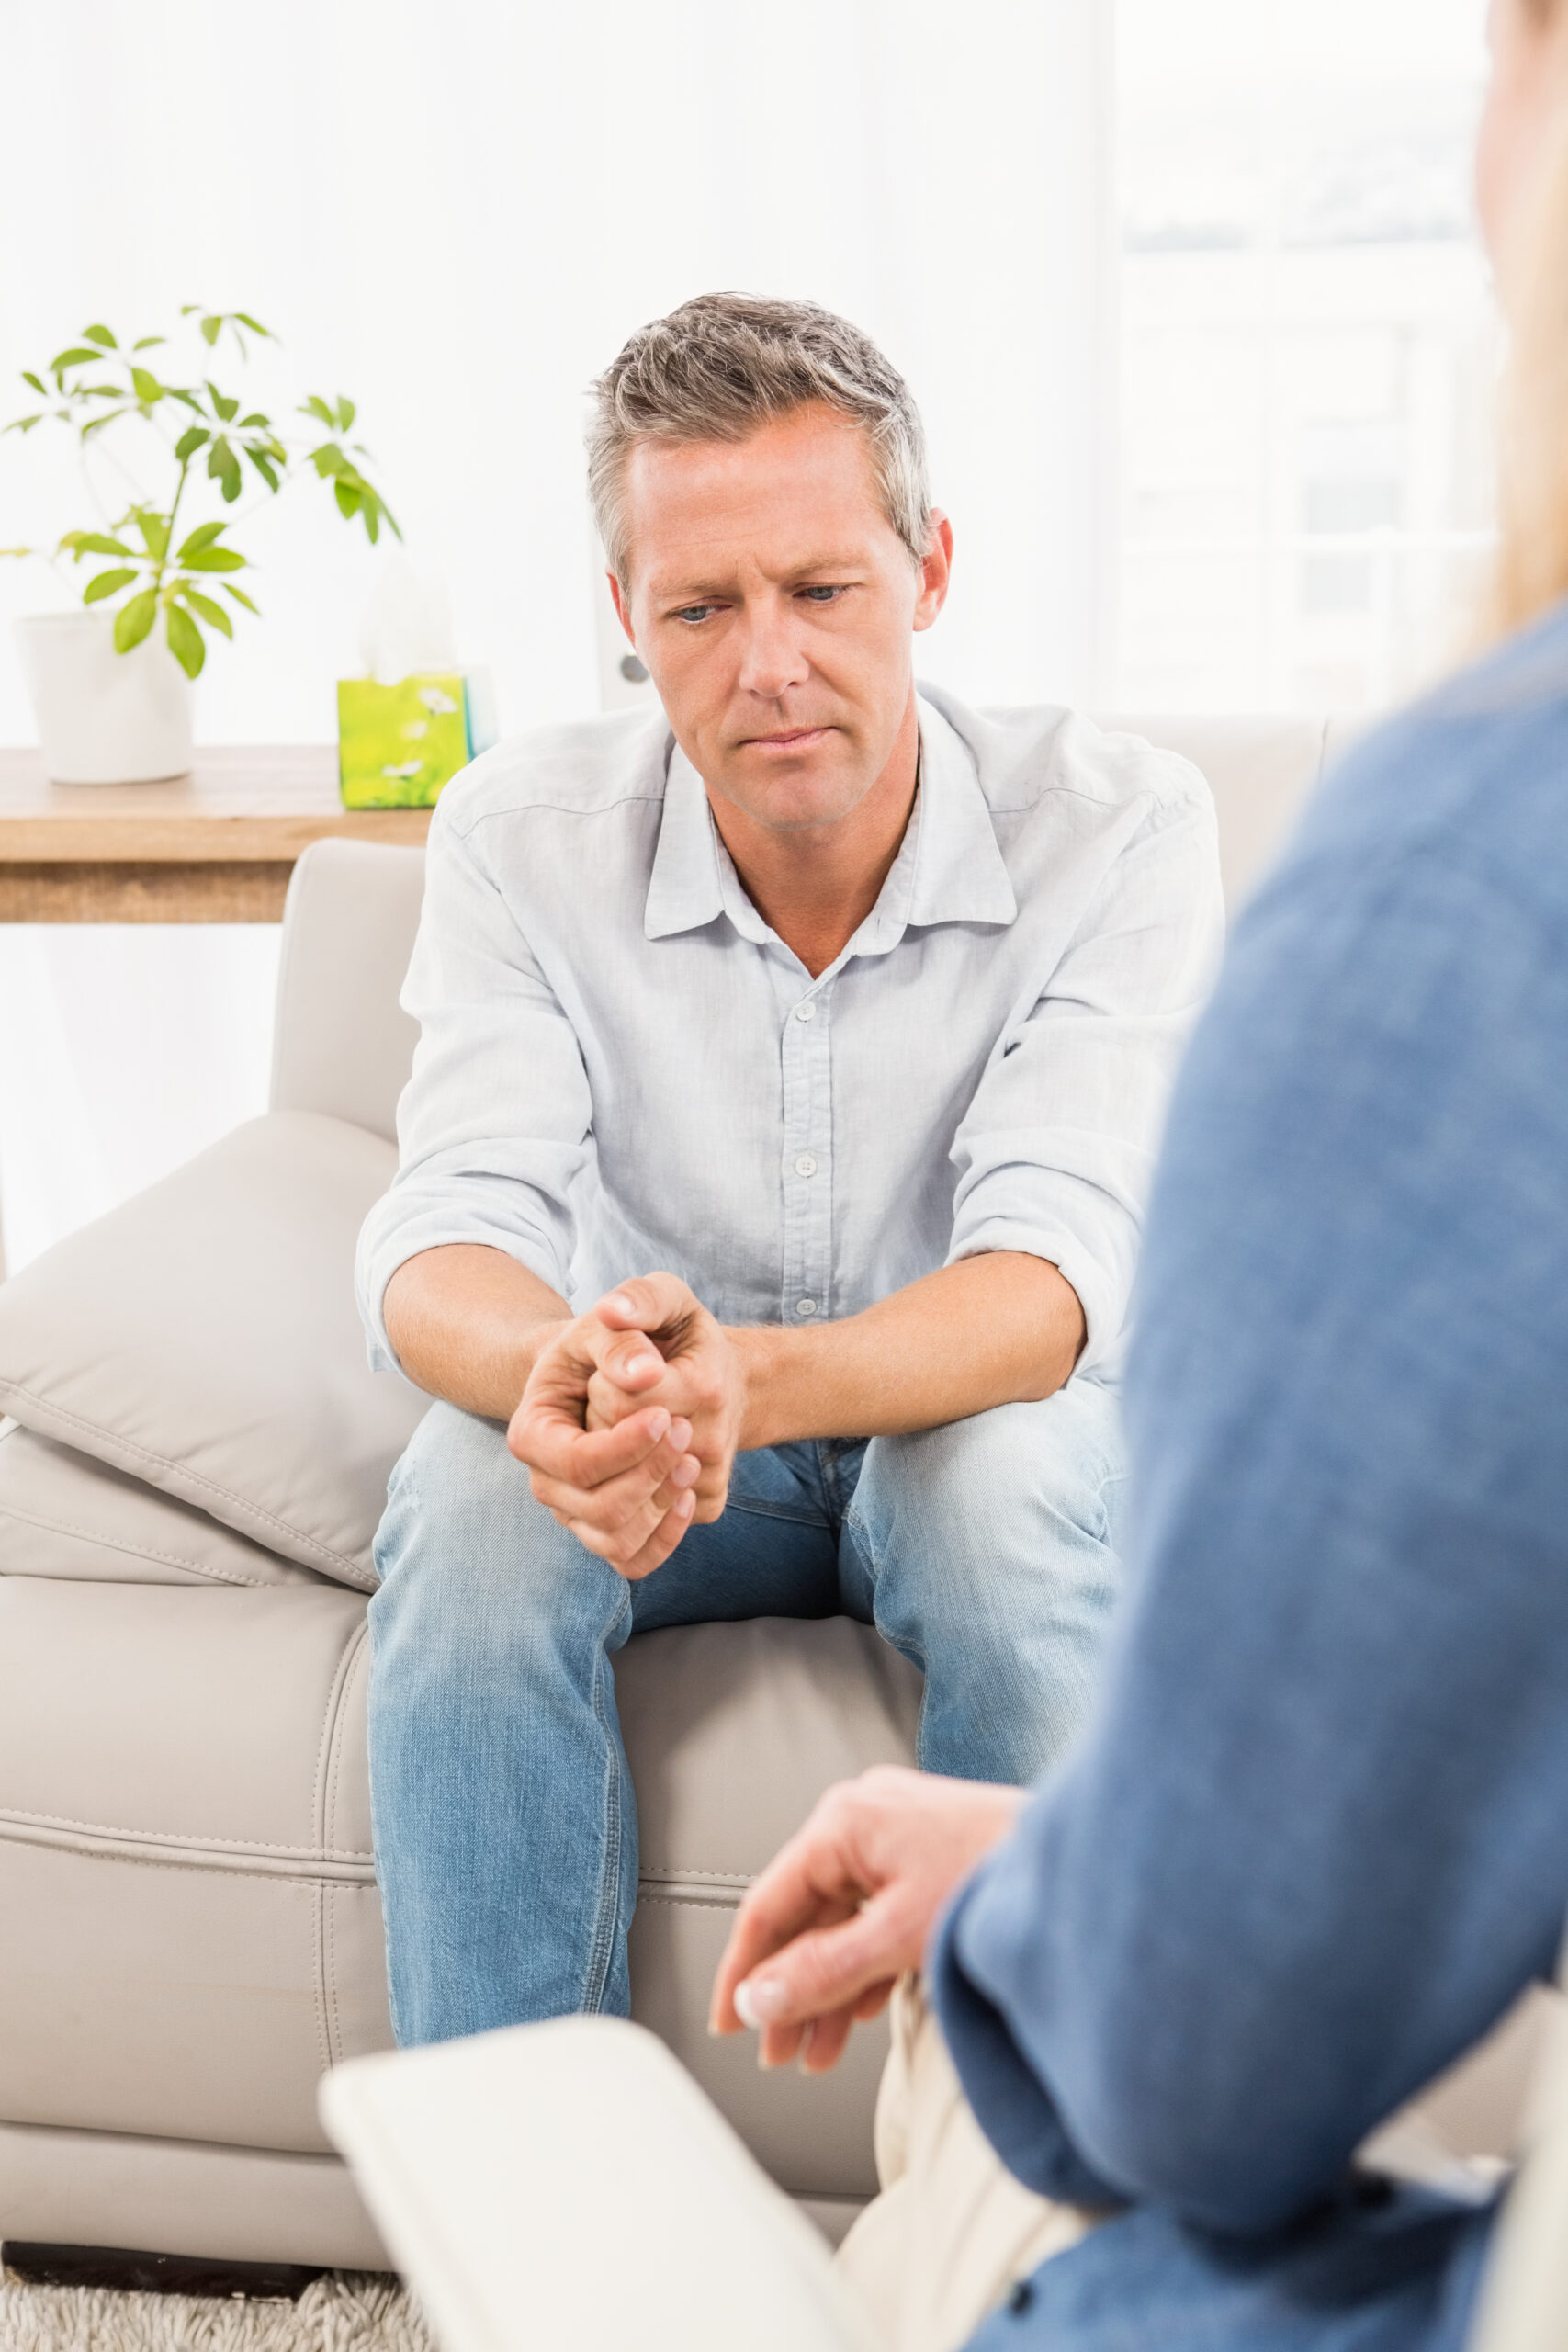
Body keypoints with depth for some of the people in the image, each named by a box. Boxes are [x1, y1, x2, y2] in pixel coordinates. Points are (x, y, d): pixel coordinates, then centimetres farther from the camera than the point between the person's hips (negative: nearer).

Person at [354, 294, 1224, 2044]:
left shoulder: (1120, 827, -17)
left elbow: (1054, 1277, -27)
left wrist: (747, 1377, -48)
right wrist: (558, 1365, -46)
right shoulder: (520, 835, -11)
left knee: (1014, 1480, -35)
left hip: (977, 1426, -1)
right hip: (661, 1448, 2)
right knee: (472, 1488, -30)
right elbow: (442, 1244, -20)